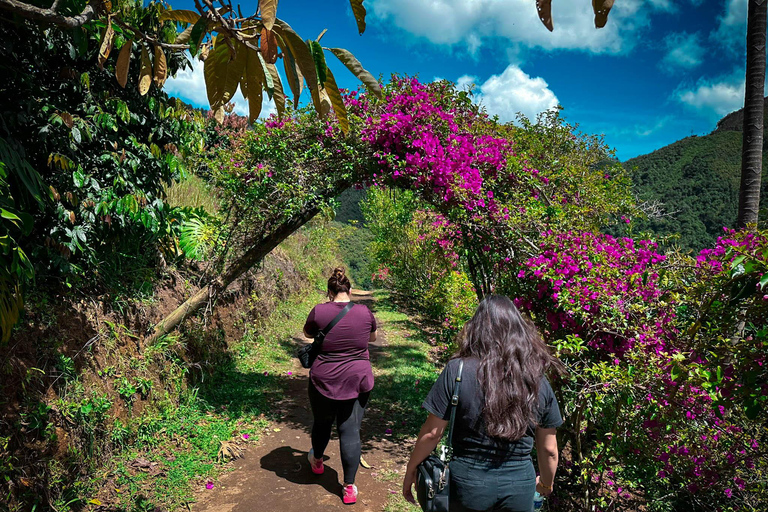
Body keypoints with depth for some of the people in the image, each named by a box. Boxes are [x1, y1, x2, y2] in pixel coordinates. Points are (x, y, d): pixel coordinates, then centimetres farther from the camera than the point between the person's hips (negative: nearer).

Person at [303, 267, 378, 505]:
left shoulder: (319, 311, -10)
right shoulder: (364, 312, -5)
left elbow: (307, 333, 10)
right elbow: (372, 337, 14)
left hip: (324, 381, 0)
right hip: (357, 381, 1)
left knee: (322, 423, 22)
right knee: (350, 431, 7)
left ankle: (317, 461, 48)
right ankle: (349, 487, 12)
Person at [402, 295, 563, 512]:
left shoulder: (457, 371, -16)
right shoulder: (538, 381, -7)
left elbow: (432, 433, -11)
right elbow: (549, 449, 2)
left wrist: (411, 470, 6)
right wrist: (546, 484, 22)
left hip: (468, 483, -2)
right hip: (520, 488, 2)